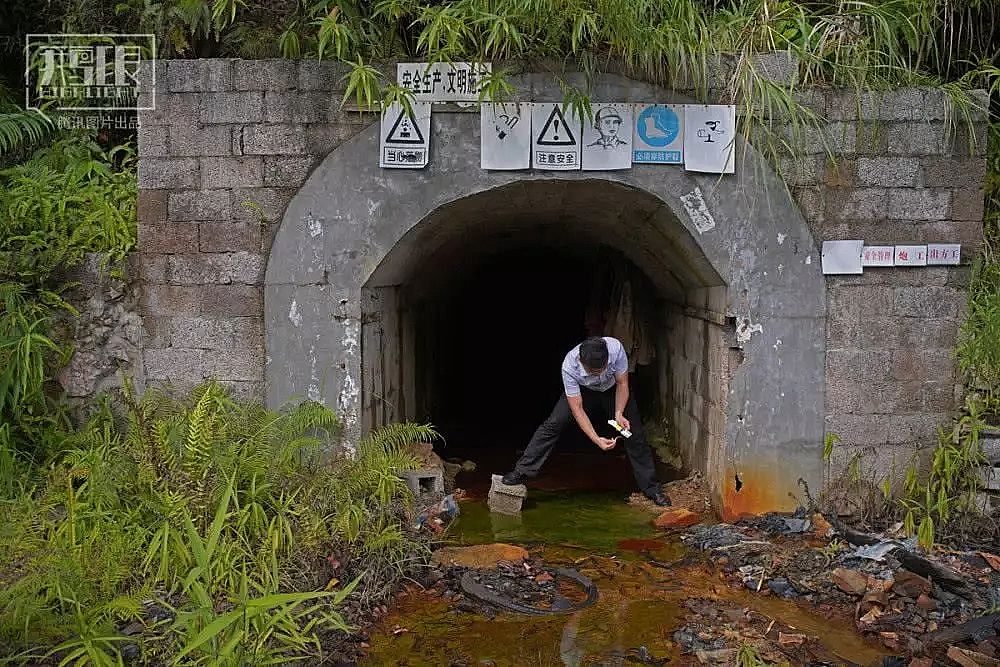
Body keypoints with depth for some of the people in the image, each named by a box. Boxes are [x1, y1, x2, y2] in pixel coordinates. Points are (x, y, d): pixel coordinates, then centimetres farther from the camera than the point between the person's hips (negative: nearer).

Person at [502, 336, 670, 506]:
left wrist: (619, 414, -32)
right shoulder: (569, 366, -40)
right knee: (553, 424, -15)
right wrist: (596, 439, -40)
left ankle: (651, 488, 10)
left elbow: (622, 384, -21)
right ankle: (522, 472, -5)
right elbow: (577, 409, -33)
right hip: (583, 390, -1)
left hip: (613, 389, 1)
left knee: (635, 433, -4)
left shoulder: (615, 348, -39)